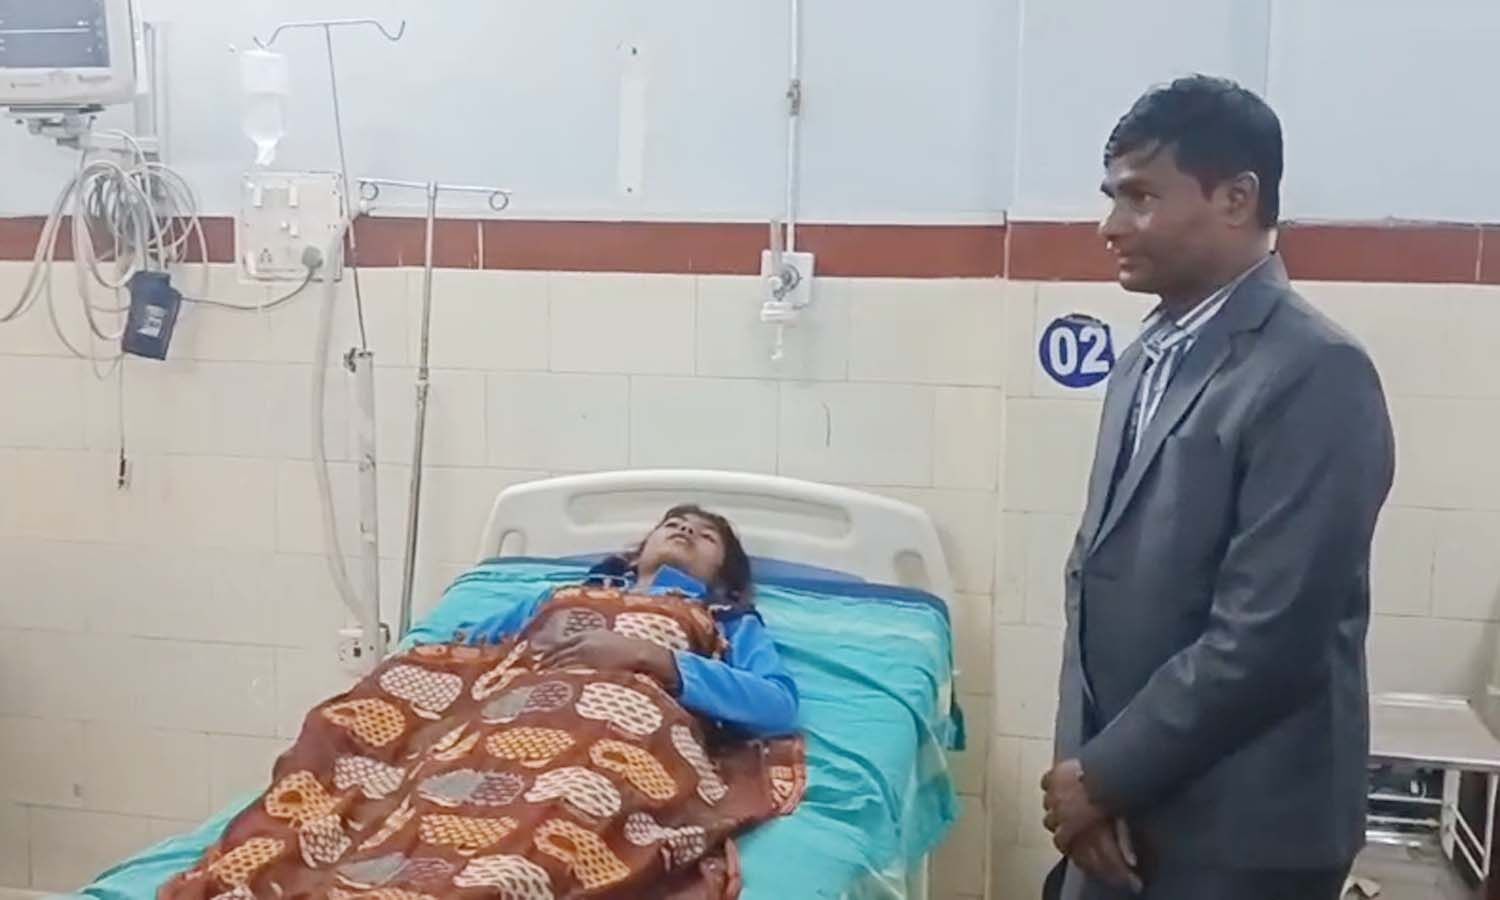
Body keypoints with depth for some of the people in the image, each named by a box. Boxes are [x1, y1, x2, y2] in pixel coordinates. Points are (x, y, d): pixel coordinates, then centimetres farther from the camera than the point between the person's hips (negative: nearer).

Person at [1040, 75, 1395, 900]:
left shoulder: (1315, 373, -18)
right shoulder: (1149, 355, 7)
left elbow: (1267, 638, -22)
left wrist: (1105, 777, -13)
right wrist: (1082, 765, -2)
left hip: (1237, 834, -6)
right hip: (1124, 804, 7)